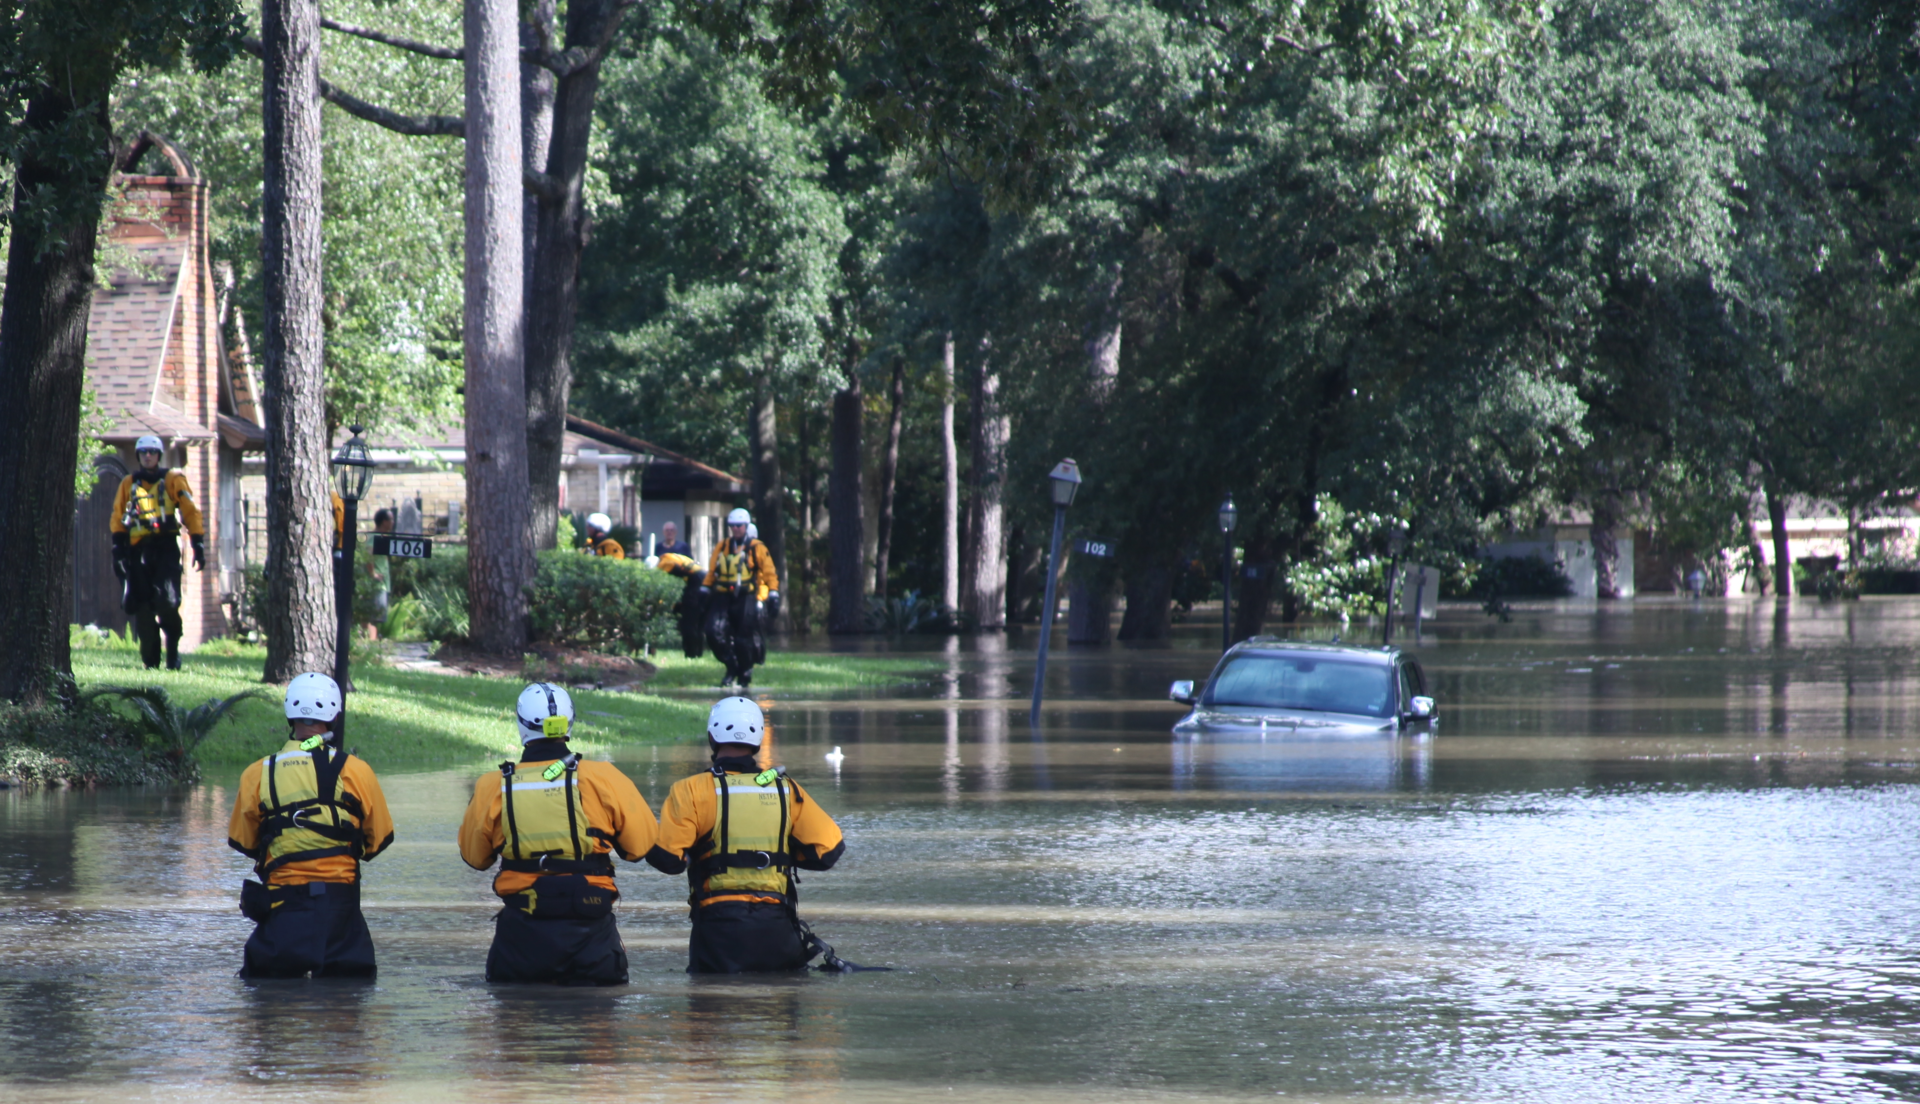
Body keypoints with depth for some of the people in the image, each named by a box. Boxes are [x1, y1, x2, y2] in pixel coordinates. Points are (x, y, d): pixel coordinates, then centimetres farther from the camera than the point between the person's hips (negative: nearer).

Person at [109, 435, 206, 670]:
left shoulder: (172, 480, 6)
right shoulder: (128, 484, 14)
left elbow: (191, 511, 5)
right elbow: (117, 518, 15)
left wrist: (198, 545, -2)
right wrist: (118, 551, 5)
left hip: (166, 547, -3)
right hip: (139, 551, 3)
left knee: (167, 602, -16)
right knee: (142, 609, -3)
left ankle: (173, 649, 7)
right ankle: (150, 660, 5)